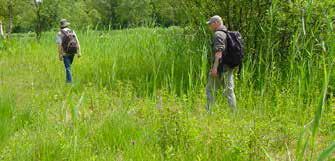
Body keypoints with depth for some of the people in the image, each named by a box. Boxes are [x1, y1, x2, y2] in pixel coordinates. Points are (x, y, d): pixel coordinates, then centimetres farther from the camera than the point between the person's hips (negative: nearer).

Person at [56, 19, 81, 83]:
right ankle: (68, 80, 26)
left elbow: (59, 45, -14)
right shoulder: (72, 32, 5)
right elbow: (77, 42, 1)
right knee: (68, 66, 22)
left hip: (65, 53, -4)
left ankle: (70, 82, -6)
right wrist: (79, 52, 2)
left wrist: (60, 55, -12)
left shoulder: (60, 33, -8)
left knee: (68, 68, -1)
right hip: (73, 52, 4)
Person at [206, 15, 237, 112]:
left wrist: (214, 67, -25)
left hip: (220, 67, -9)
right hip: (229, 67, 9)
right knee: (229, 90, 9)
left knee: (210, 90, -1)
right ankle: (234, 112, 9)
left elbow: (219, 52, -22)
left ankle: (209, 111, -1)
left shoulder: (218, 34, -12)